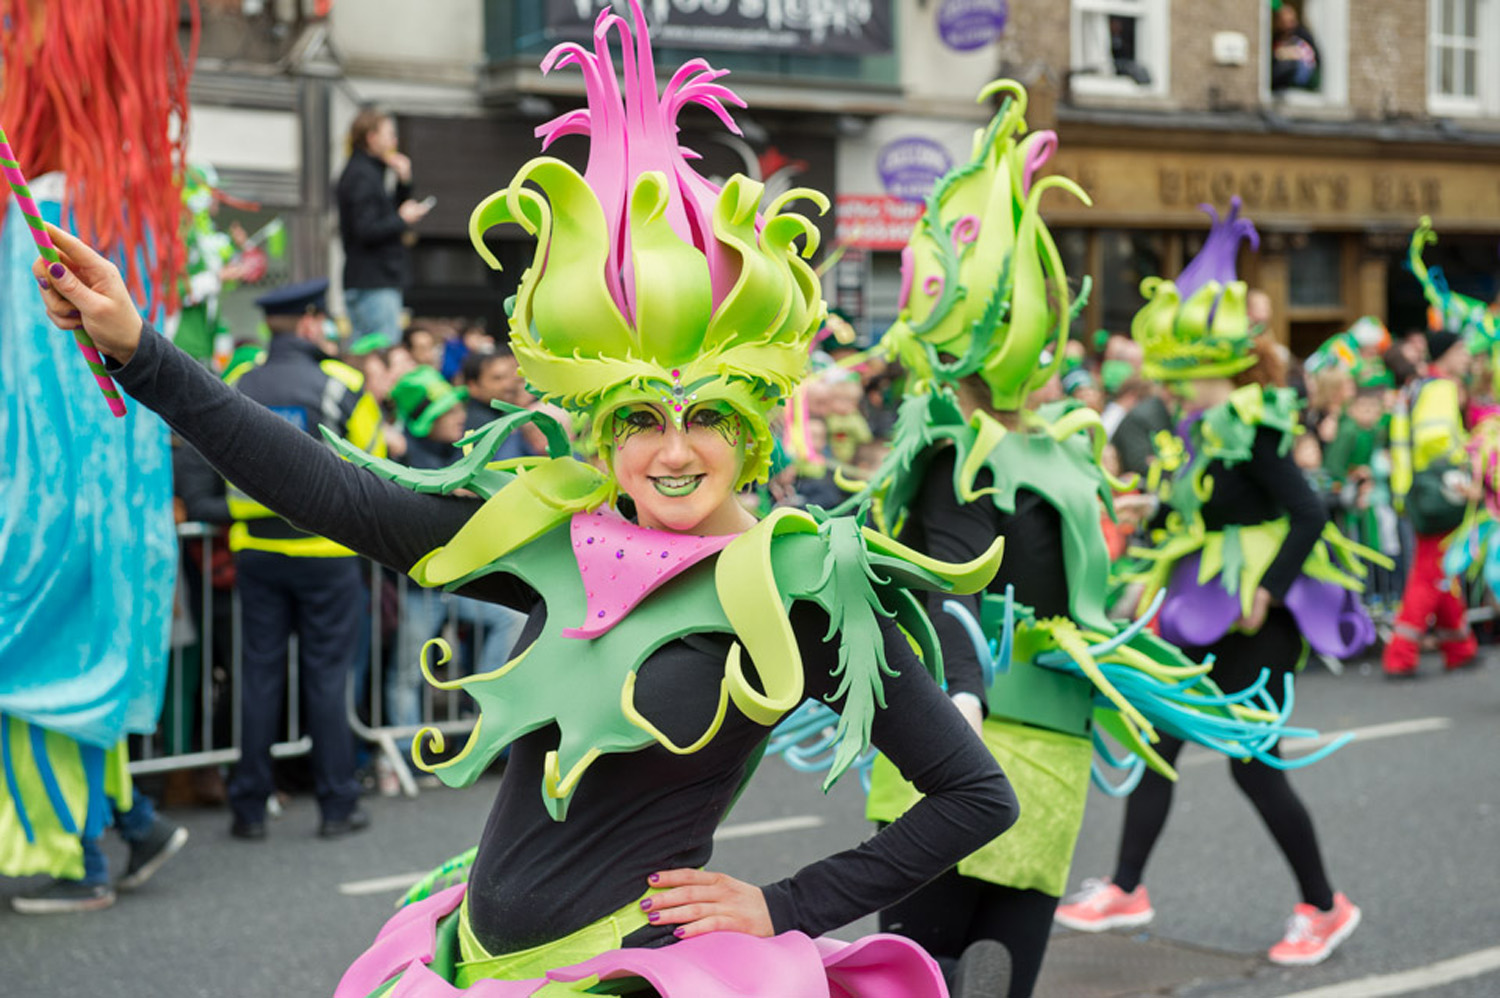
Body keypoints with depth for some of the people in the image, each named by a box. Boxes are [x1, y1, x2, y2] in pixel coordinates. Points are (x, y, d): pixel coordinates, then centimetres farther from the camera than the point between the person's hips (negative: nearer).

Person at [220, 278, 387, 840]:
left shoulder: (237, 388, 1)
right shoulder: (341, 385, -8)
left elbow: (212, 452, 12)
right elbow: (373, 463, -2)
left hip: (257, 552, 3)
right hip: (327, 551, -2)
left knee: (259, 673, 8)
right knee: (326, 675, 4)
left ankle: (249, 808, 10)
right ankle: (337, 805, 8)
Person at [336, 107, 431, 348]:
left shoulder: (370, 172, 18)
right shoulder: (361, 176, -13)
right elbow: (367, 230, -21)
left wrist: (404, 182, 9)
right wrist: (402, 220, -9)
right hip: (372, 284, -10)